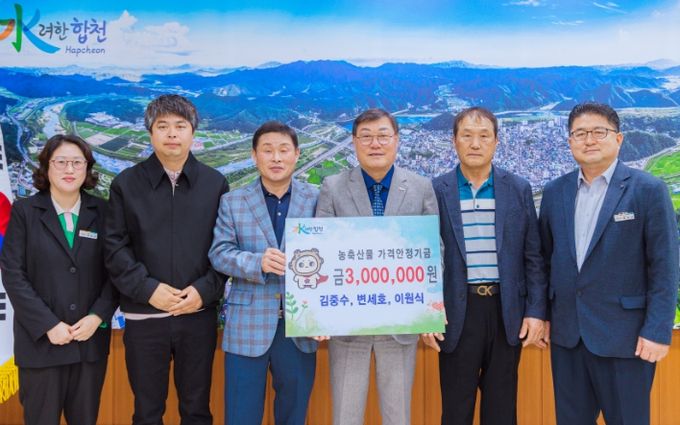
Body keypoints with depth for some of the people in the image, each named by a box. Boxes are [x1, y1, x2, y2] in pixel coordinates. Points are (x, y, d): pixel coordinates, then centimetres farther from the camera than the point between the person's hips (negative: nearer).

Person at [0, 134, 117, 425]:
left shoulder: (102, 212, 5)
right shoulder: (24, 211, 0)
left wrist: (97, 317, -10)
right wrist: (48, 325, -13)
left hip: (91, 338, 2)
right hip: (41, 340, -1)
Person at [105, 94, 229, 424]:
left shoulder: (215, 183, 4)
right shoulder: (126, 183, 3)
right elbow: (115, 247, -2)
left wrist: (205, 290, -11)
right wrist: (148, 289, -13)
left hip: (200, 314, 1)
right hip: (143, 315, 0)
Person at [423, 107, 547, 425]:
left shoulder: (519, 189, 4)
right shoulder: (436, 191, -1)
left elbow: (533, 256, 5)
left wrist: (536, 311, -2)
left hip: (508, 311, 2)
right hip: (456, 312, -1)